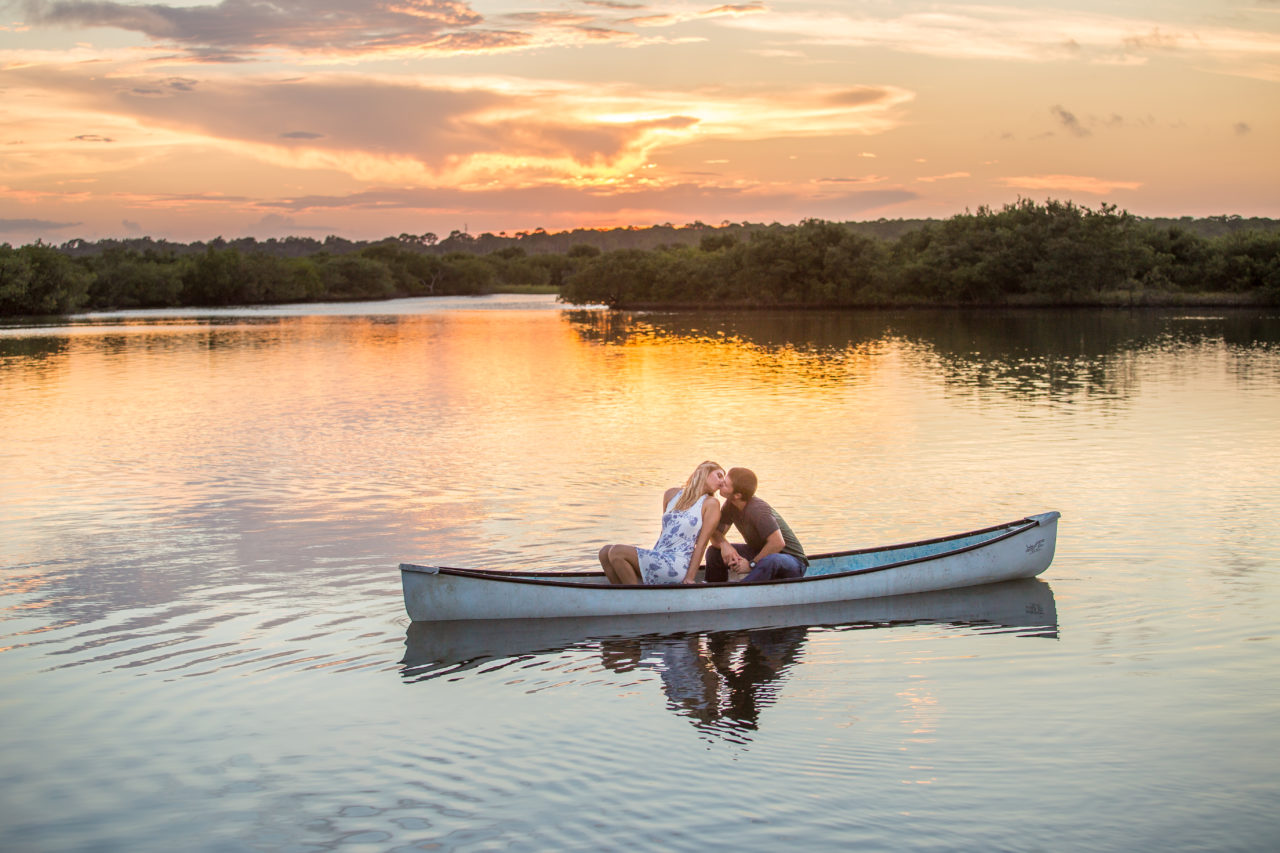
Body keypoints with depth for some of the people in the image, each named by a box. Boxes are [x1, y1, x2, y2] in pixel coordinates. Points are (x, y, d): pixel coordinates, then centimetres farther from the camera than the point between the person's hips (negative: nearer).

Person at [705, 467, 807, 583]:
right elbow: (715, 533, -2)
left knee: (770, 561, -43)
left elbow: (778, 543, -34)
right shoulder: (730, 504, -6)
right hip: (762, 553, 8)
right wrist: (724, 544, -26)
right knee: (714, 552, -2)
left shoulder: (758, 510, -30)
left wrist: (752, 564, -25)